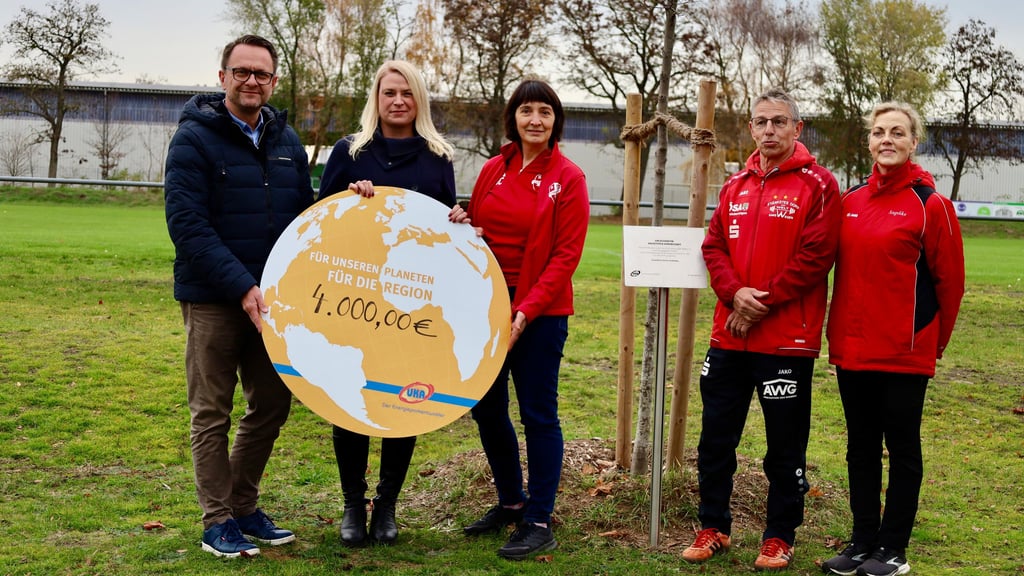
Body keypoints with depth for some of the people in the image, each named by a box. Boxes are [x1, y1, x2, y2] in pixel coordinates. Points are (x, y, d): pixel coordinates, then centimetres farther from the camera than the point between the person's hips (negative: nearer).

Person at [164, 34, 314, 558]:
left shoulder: (286, 140, 8)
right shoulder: (195, 137, -9)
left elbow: (305, 214, 13)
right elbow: (187, 224, -16)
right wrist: (242, 286, -23)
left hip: (272, 297, 6)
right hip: (212, 298, -5)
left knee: (272, 406, 11)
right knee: (212, 413, 4)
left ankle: (243, 507, 26)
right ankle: (218, 521, 15)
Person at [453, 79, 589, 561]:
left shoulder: (568, 178, -5)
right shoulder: (493, 170, 8)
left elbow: (566, 255, -10)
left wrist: (527, 310, -18)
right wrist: (462, 227, -6)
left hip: (540, 312, -5)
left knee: (537, 413, 0)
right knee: (485, 407, 13)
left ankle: (539, 522, 11)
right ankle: (511, 502, 32)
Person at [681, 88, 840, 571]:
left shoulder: (817, 185, -5)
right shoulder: (736, 185, 13)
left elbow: (815, 256, -13)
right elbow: (714, 246, 8)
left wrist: (762, 303, -14)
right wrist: (735, 293, -11)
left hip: (787, 339, -5)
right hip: (728, 336, 5)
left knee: (785, 446, 5)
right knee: (715, 439, 11)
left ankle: (780, 536, 20)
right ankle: (714, 528, 25)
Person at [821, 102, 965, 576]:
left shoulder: (931, 205, -8)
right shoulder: (850, 201, 8)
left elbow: (949, 280, -5)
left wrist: (933, 339, 1)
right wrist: (842, 331, 10)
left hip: (905, 351, -5)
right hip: (852, 349, 6)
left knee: (902, 448, 6)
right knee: (860, 448, 13)